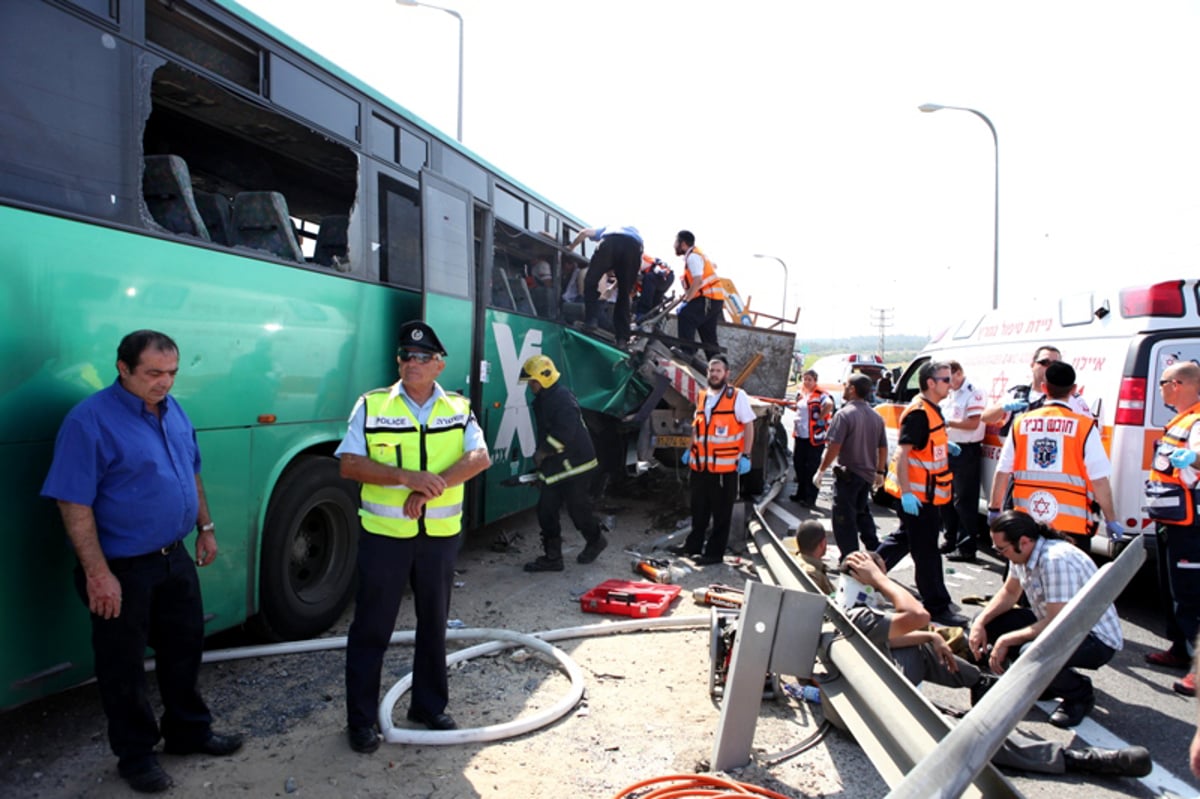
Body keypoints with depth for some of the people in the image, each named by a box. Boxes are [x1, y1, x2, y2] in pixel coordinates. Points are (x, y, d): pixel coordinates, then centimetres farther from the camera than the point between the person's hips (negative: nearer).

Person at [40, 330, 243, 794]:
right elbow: (74, 503, -21)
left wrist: (206, 527, 15)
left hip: (174, 558, 7)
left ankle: (189, 731, 38)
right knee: (124, 666, 10)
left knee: (184, 649, 19)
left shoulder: (173, 411, 4)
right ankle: (136, 755, 28)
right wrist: (98, 572, -22)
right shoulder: (91, 420, -19)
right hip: (122, 568, -7)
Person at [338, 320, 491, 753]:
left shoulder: (459, 408, 3)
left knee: (434, 623, 15)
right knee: (371, 628, 6)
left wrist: (431, 487, -23)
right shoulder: (371, 406, -2)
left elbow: (479, 457, -10)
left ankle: (430, 707, 32)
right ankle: (360, 720, 21)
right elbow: (350, 464, -9)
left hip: (440, 534, 2)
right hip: (384, 533, -2)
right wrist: (407, 477, -22)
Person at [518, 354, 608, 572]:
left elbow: (565, 434, -29)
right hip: (555, 467, 9)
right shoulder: (542, 400, 11)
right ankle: (552, 557, 13)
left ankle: (595, 541, 32)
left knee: (578, 509, 5)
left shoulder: (563, 399, -20)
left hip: (575, 465, -9)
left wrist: (542, 452, -18)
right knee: (546, 511, 5)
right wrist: (540, 454, 10)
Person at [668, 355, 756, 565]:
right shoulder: (702, 396, 12)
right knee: (698, 509, 16)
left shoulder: (738, 396, -6)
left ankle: (715, 552, 13)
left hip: (725, 466, -6)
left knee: (721, 512, 4)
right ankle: (693, 545, 29)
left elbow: (748, 426, -7)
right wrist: (690, 449, 18)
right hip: (700, 464, 6)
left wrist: (745, 456, -12)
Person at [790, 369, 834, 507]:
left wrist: (820, 417, -22)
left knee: (812, 467, -2)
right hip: (800, 435, 9)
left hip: (814, 437, -8)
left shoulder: (820, 394, -14)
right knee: (798, 464, 16)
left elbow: (829, 404, -34)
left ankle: (810, 499, 5)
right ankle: (801, 493, 30)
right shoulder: (800, 393, 12)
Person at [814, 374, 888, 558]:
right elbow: (883, 448, 12)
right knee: (862, 512, 24)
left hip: (848, 474, -8)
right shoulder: (876, 416, 6)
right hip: (868, 474, 8)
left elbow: (834, 447, -21)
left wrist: (821, 470, -12)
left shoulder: (844, 414, -17)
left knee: (844, 519, 0)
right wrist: (879, 472, 22)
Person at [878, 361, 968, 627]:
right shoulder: (919, 413, -20)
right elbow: (902, 452, -25)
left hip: (925, 493, 10)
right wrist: (906, 492, -29)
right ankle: (937, 607, 7)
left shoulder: (932, 410, 12)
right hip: (917, 495, -10)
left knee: (904, 538, 22)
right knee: (926, 551, -1)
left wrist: (945, 446, 13)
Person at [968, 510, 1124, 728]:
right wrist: (980, 622, -4)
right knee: (988, 623, -3)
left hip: (1098, 640, -9)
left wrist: (1005, 641, -23)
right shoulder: (1024, 553, -3)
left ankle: (1080, 695, -4)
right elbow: (1009, 593, 12)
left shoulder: (1056, 560, -31)